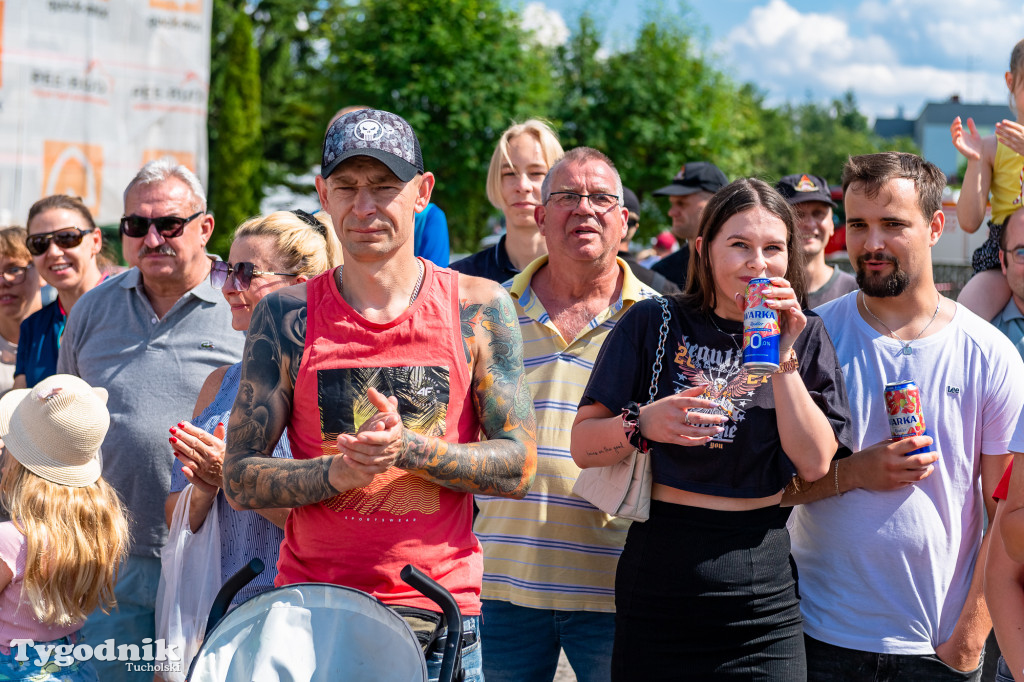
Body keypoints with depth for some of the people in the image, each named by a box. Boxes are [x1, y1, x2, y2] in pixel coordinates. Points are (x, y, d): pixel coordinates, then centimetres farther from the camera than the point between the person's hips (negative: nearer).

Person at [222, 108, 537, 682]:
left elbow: (519, 466, -1)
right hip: (312, 607, 0)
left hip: (440, 613, 0)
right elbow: (241, 480, 0)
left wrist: (410, 450, -17)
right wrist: (340, 470, -18)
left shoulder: (478, 307, 1)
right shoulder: (286, 315, 2)